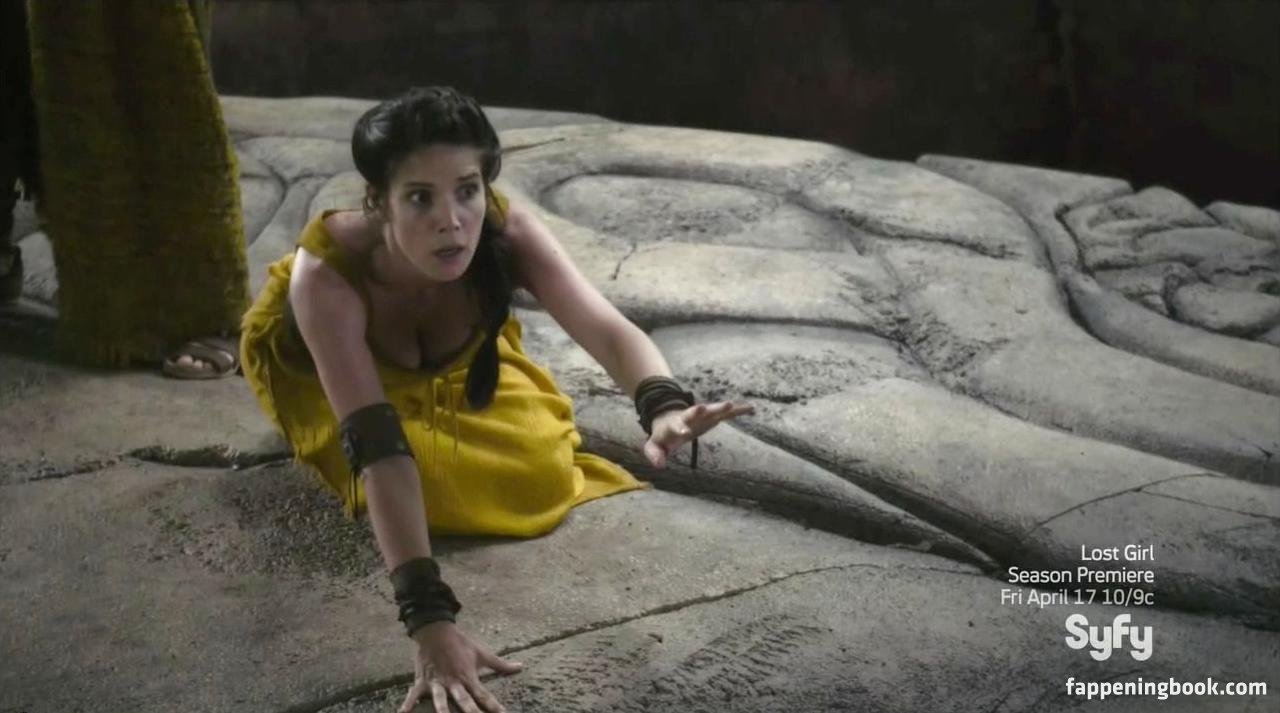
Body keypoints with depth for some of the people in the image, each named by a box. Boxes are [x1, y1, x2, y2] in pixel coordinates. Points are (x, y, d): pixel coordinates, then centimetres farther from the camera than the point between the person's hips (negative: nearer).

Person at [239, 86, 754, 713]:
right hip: (332, 371, -2)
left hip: (460, 363, 2)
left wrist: (664, 406, -71)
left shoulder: (505, 229, -37)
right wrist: (430, 619, -59)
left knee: (542, 469, -11)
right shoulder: (325, 276, -44)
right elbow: (381, 451, -51)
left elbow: (610, 331, -47)